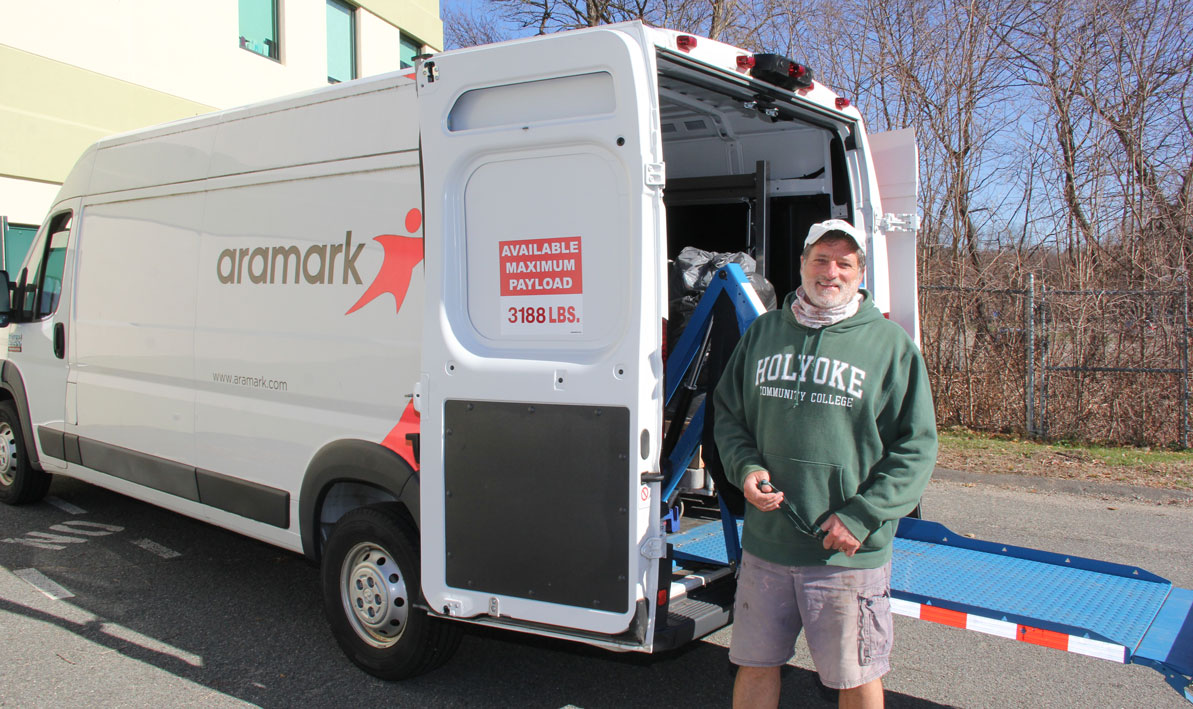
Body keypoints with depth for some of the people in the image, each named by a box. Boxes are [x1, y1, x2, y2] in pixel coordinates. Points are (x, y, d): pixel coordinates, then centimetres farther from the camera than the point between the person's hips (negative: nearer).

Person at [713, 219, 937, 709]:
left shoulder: (890, 343, -2)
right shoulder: (763, 332, 9)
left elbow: (916, 446, -3)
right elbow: (728, 414, 16)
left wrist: (860, 517, -12)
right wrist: (745, 467, -4)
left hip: (850, 555, -3)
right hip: (765, 544, 3)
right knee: (754, 665, 15)